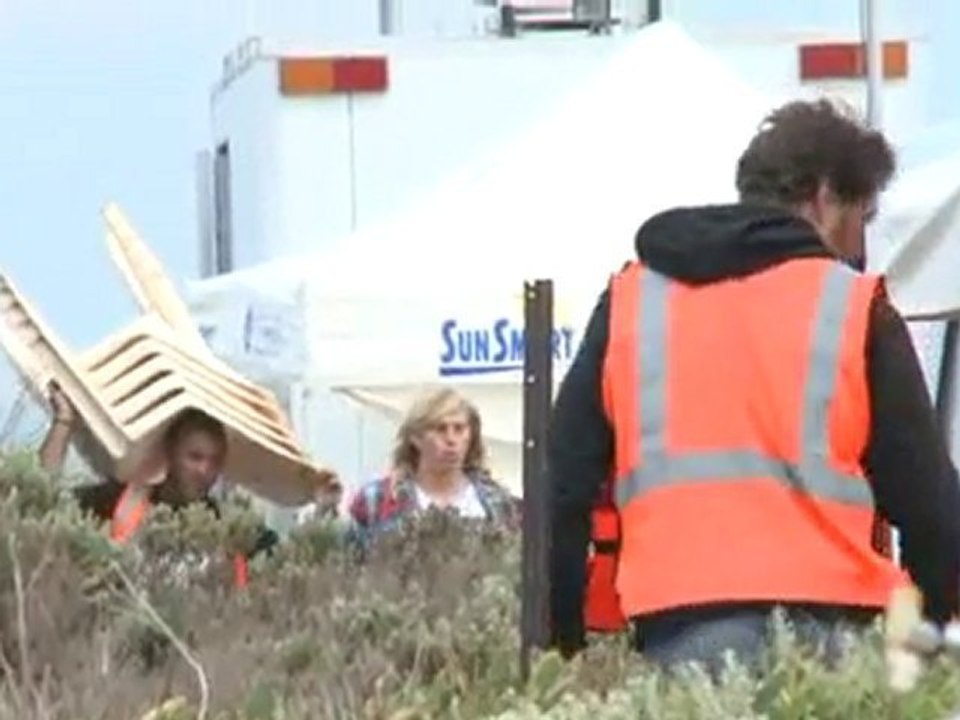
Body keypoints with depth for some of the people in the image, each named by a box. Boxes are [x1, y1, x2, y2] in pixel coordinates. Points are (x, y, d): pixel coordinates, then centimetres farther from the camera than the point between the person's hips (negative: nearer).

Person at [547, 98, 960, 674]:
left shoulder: (627, 302, 16)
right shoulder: (853, 306, 6)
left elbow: (566, 481, 13)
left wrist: (562, 639, 15)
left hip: (676, 631, 3)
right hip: (818, 626, -3)